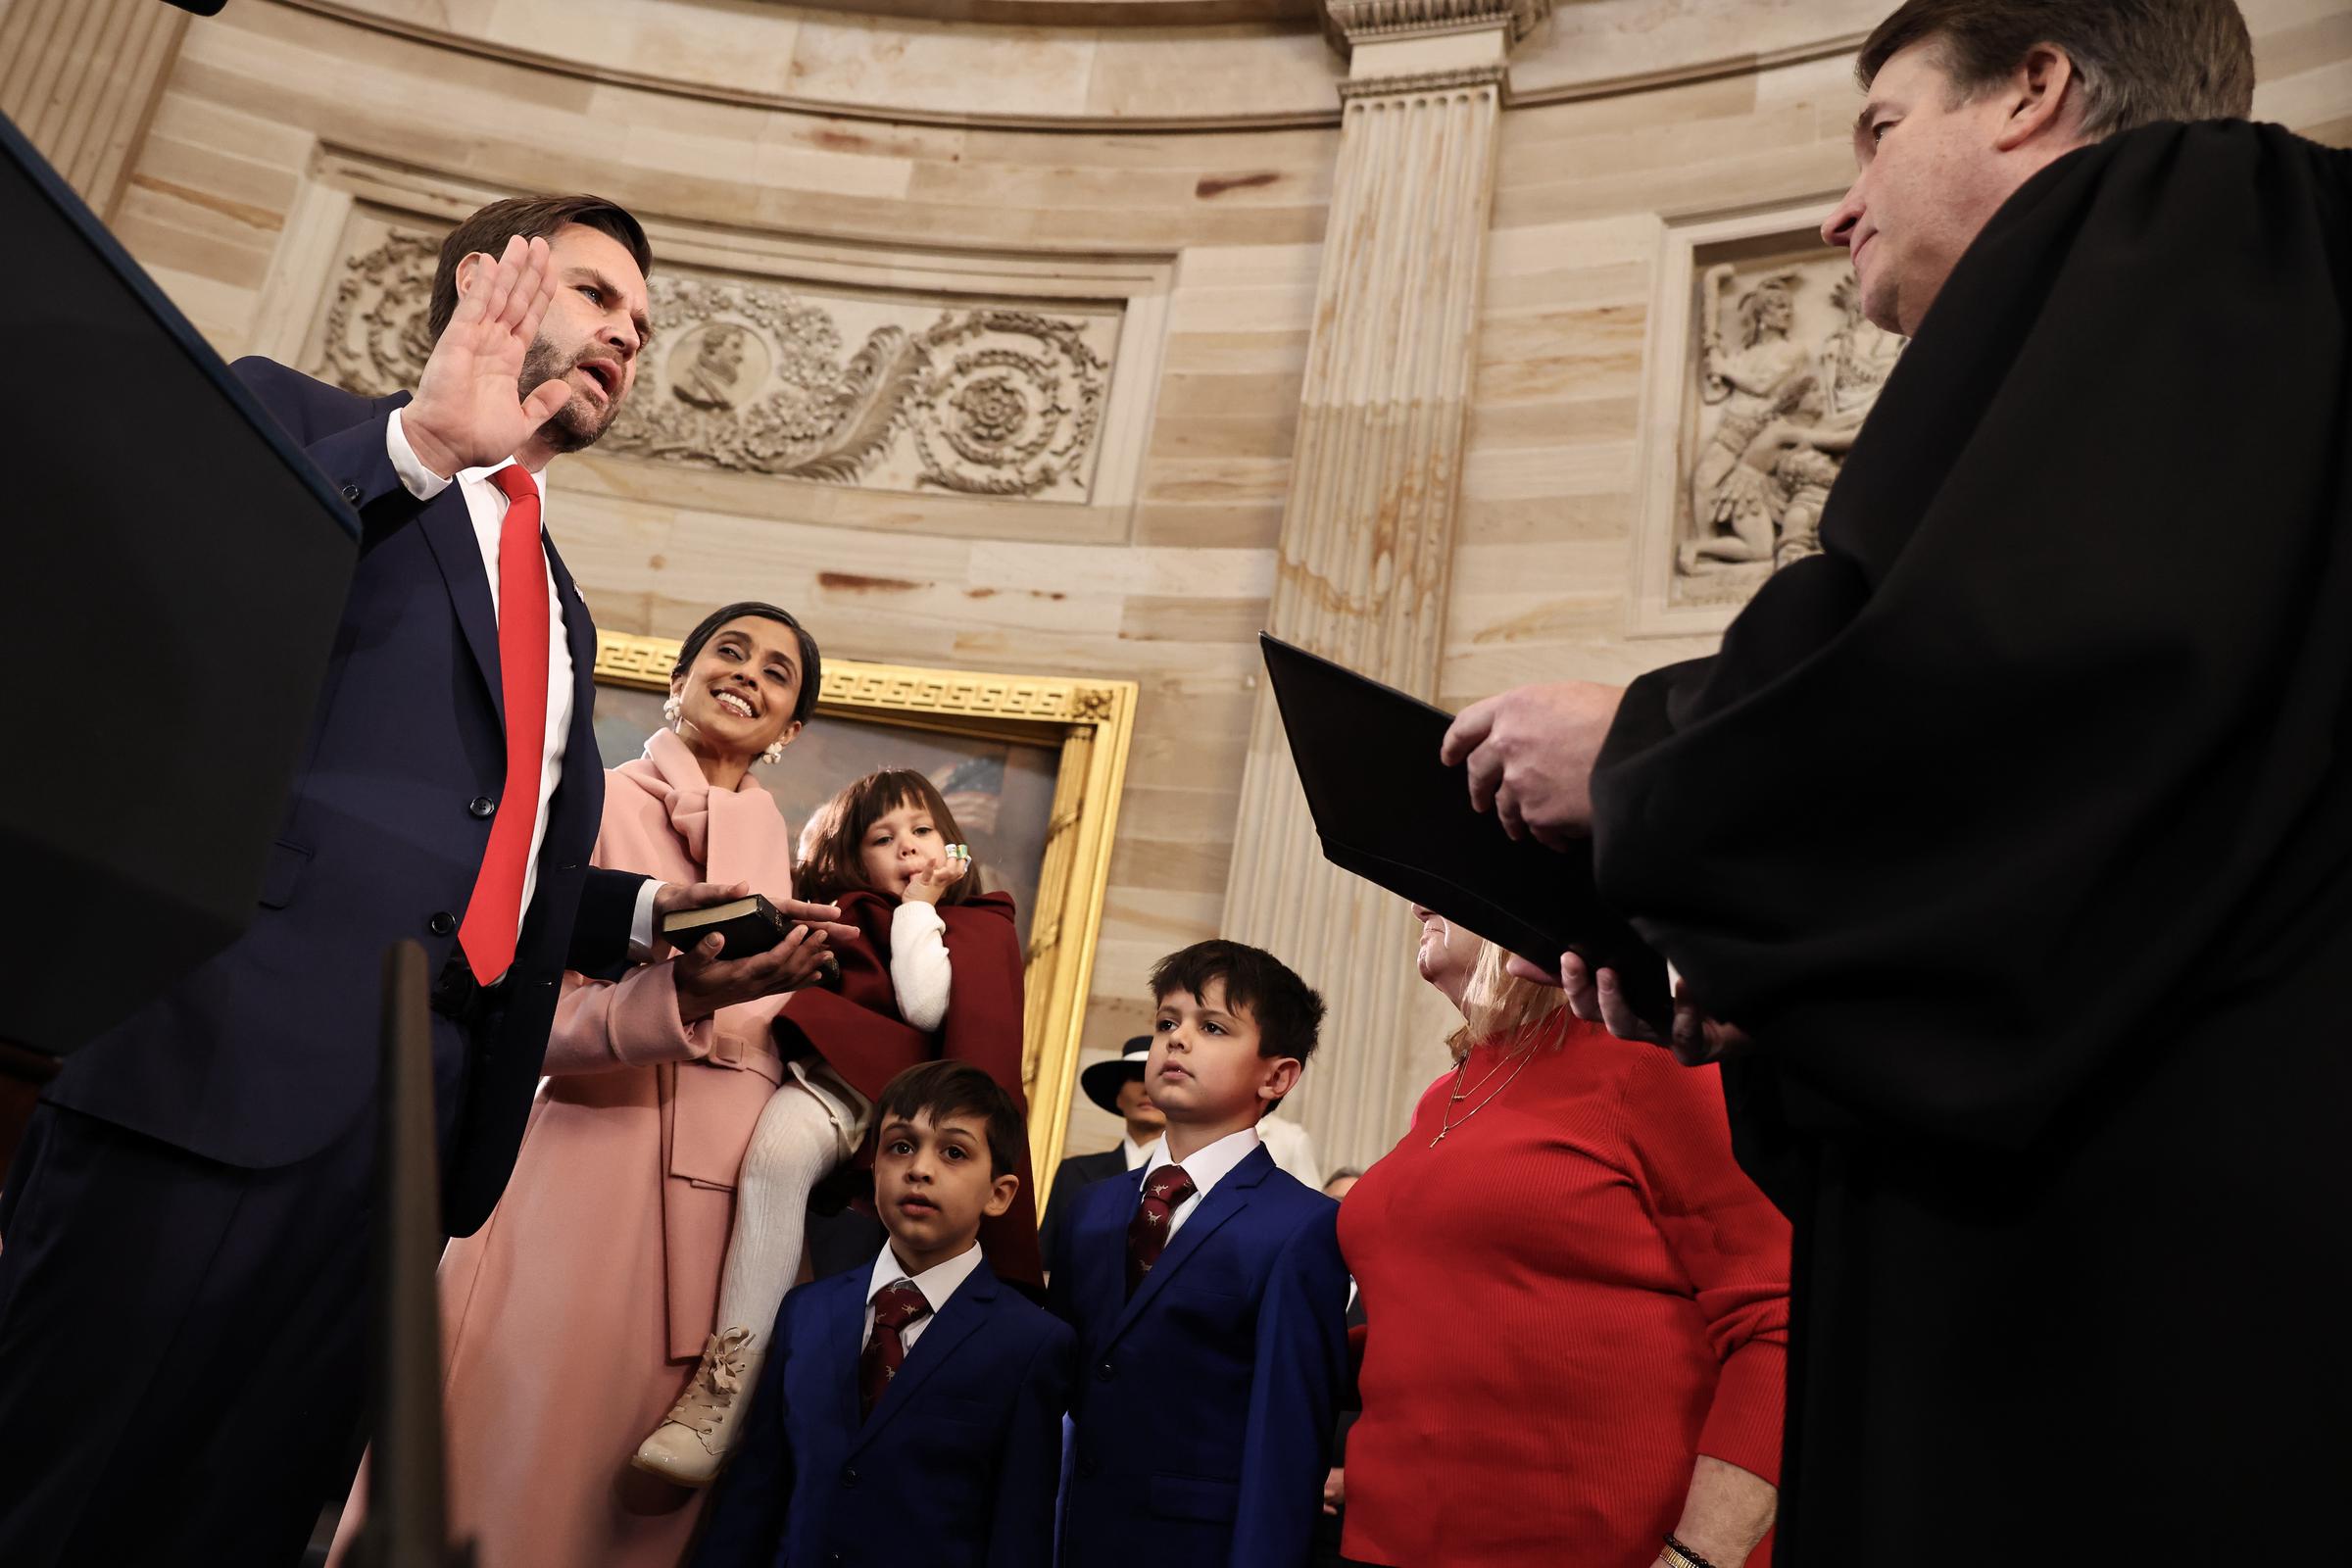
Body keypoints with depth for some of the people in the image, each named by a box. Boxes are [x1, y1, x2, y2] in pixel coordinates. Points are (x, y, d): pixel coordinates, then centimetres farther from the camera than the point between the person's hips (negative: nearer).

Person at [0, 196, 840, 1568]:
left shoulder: (561, 607, 26)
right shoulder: (291, 418, 9)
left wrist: (648, 915, 8)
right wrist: (417, 446, -17)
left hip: (425, 1113, 6)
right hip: (231, 1055, -6)